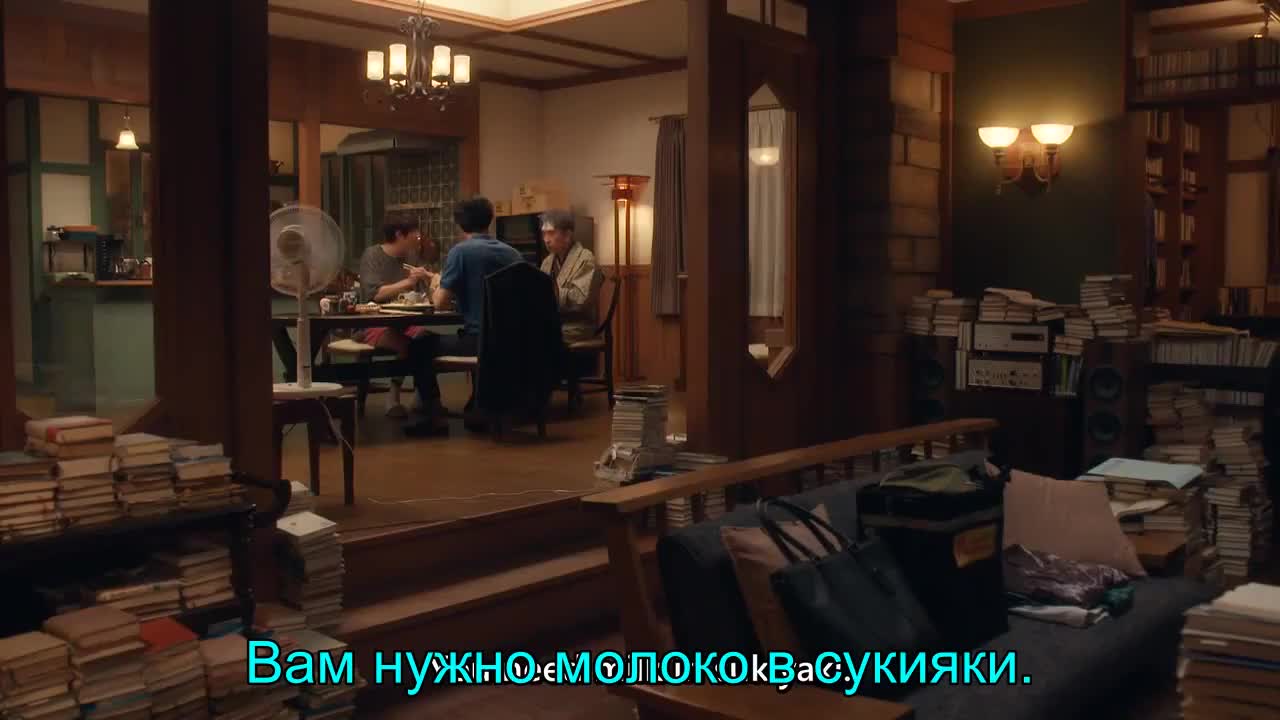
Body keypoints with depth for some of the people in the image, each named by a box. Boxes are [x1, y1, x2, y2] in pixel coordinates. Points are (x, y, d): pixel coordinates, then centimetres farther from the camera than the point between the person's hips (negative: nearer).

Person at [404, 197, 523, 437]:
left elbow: (440, 303, -9)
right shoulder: (511, 252, 9)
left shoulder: (460, 251, -8)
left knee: (419, 345, 14)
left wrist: (437, 286, 14)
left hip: (478, 340, -6)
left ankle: (434, 418, 9)